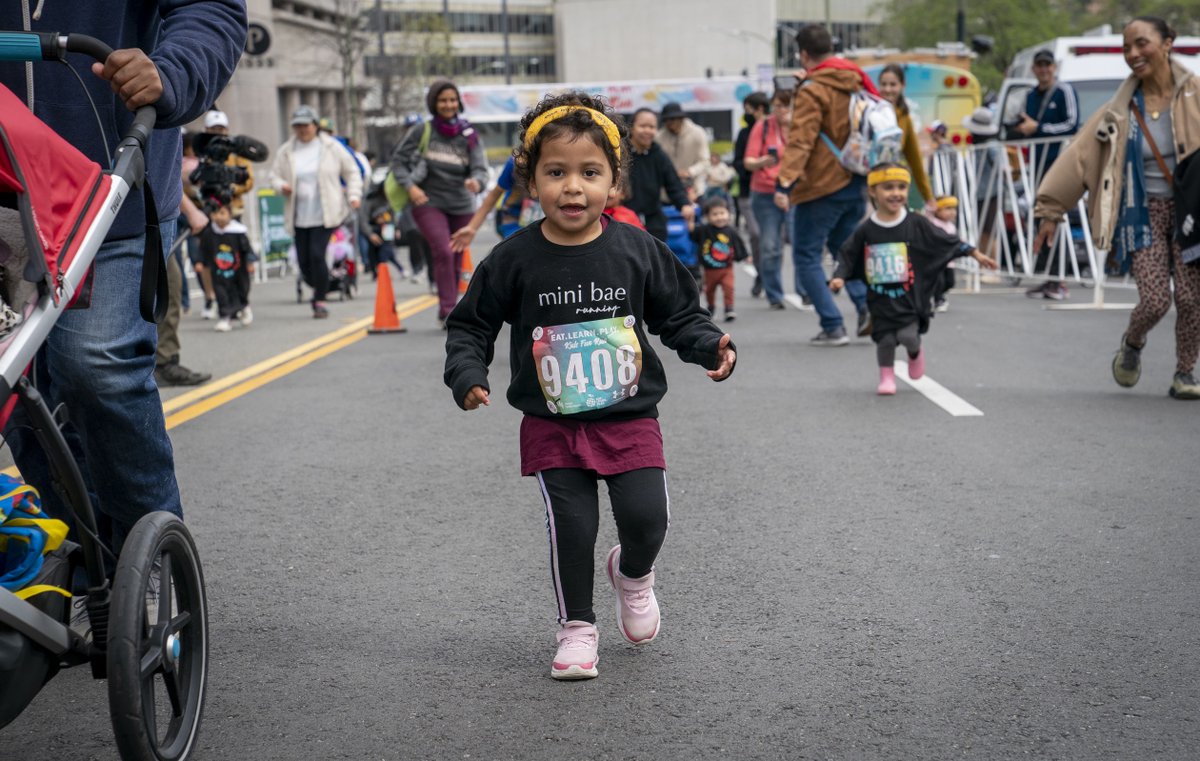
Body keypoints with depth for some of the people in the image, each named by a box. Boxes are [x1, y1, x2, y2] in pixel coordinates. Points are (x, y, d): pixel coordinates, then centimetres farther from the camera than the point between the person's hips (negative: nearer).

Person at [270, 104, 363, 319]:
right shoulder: (286, 152, 8)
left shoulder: (331, 148, 3)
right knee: (304, 261, 2)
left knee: (317, 255, -16)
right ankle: (317, 288, 33)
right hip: (299, 216, 3)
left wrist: (354, 195, -1)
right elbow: (275, 175, 14)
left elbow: (351, 171, 10)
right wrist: (281, 186, -9)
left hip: (325, 215, -3)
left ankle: (320, 301, -3)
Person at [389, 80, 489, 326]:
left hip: (461, 206, 3)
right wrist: (410, 186, -13)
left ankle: (448, 312, 23)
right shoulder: (421, 132, -4)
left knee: (456, 261, 8)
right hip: (428, 203, -3)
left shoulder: (469, 136, 0)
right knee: (443, 252, -21)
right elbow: (398, 159, 2)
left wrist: (476, 181, -30)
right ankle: (448, 311, -21)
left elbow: (480, 168, -7)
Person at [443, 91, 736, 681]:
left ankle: (633, 574, 28)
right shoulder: (515, 260, -7)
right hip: (552, 427, 0)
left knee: (646, 518, -8)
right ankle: (576, 630, 19)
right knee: (572, 529, -3)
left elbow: (679, 315, 7)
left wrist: (710, 347, -11)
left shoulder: (637, 251, -4)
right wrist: (467, 376, -12)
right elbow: (470, 324, 3)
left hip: (630, 419, 1)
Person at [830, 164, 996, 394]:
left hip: (910, 295, -1)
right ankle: (886, 376, 23)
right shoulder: (866, 230, -1)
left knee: (907, 335, -15)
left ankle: (915, 352, 21)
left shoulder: (916, 225, -3)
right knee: (885, 339, -3)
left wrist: (976, 254, 3)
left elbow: (947, 242, 3)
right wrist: (839, 277, -7)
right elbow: (847, 255, 7)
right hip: (879, 297, 1)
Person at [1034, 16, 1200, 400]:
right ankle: (1132, 345, 26)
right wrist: (1051, 211, 4)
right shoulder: (1122, 110, -1)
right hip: (1144, 211, 1)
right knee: (1155, 300, -9)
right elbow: (1079, 155, 3)